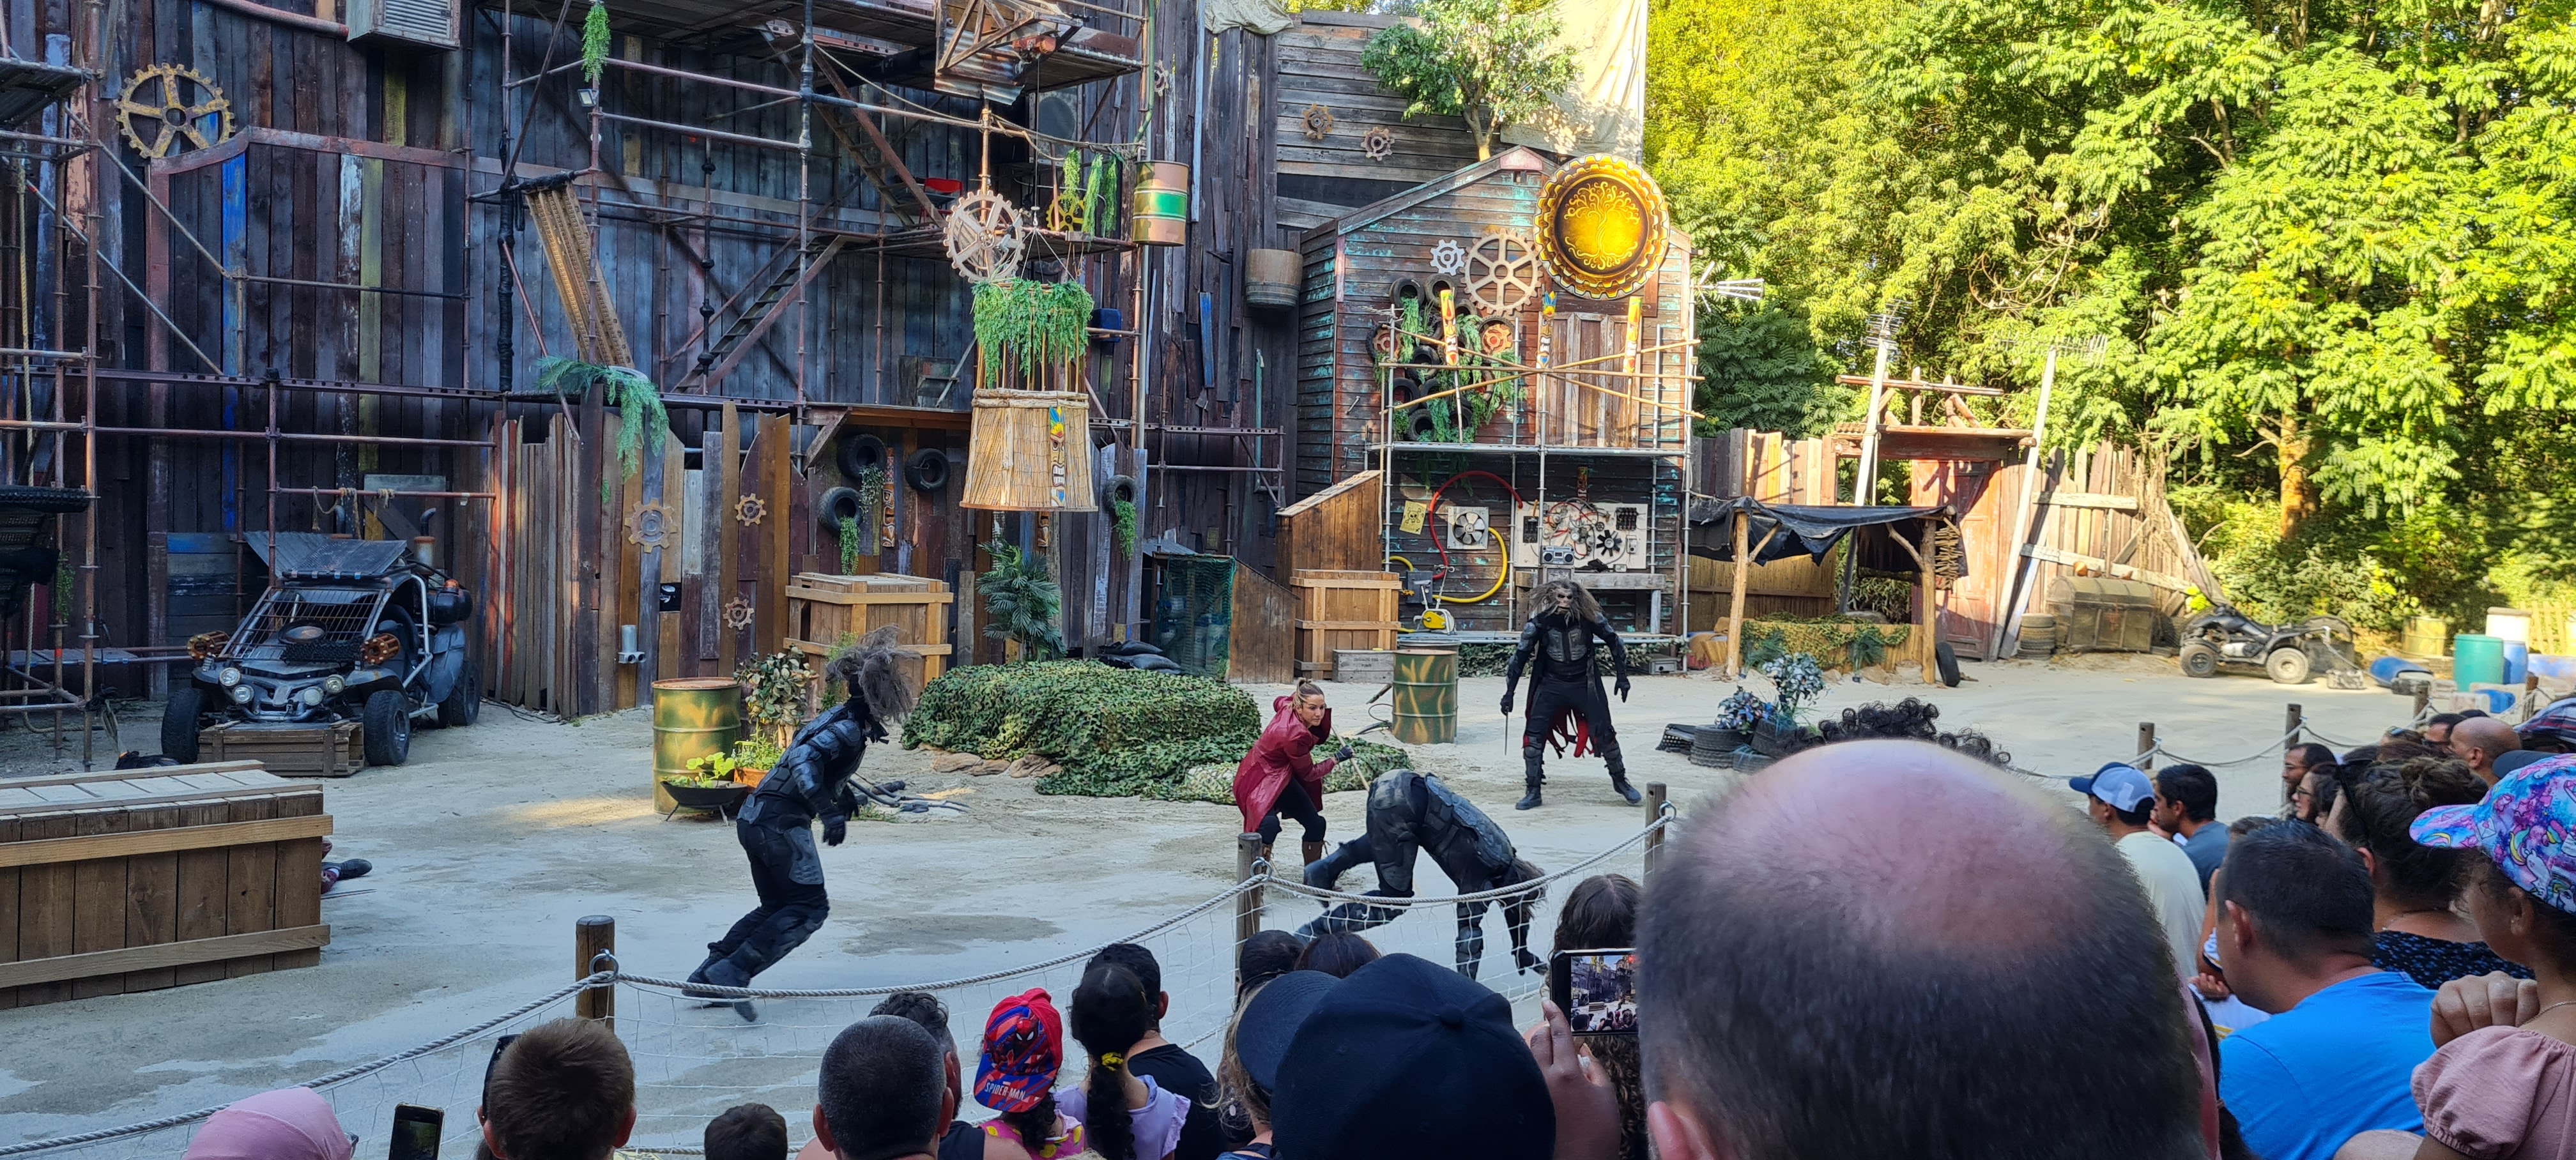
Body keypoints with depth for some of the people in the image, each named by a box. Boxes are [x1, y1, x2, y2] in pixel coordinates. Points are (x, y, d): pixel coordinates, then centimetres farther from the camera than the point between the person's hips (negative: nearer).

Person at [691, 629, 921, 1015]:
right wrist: (829, 812, -37)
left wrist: (842, 794, 42)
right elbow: (805, 758, -29)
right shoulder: (850, 728, -13)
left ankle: (707, 974, 14)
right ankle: (733, 971, -13)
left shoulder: (840, 717, 16)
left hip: (753, 819, 10)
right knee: (810, 907, -5)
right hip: (781, 822, -10)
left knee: (776, 907, 18)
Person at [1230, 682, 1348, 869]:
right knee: (1270, 824, -37)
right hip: (1259, 781, -10)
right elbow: (1309, 773, -14)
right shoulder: (1295, 735, -32)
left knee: (1316, 824, 10)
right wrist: (1336, 759, -7)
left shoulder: (1288, 706, -10)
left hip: (1282, 779, 10)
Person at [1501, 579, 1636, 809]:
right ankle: (1533, 792, 3)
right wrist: (1509, 692, -4)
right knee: (1533, 736, -9)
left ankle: (1620, 781, 28)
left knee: (1604, 735, 4)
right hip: (1551, 684, 0)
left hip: (1584, 684, 0)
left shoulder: (1589, 618, -11)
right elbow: (1520, 655, -4)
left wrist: (1622, 676, 5)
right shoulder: (1540, 622, -12)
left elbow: (1614, 643, 5)